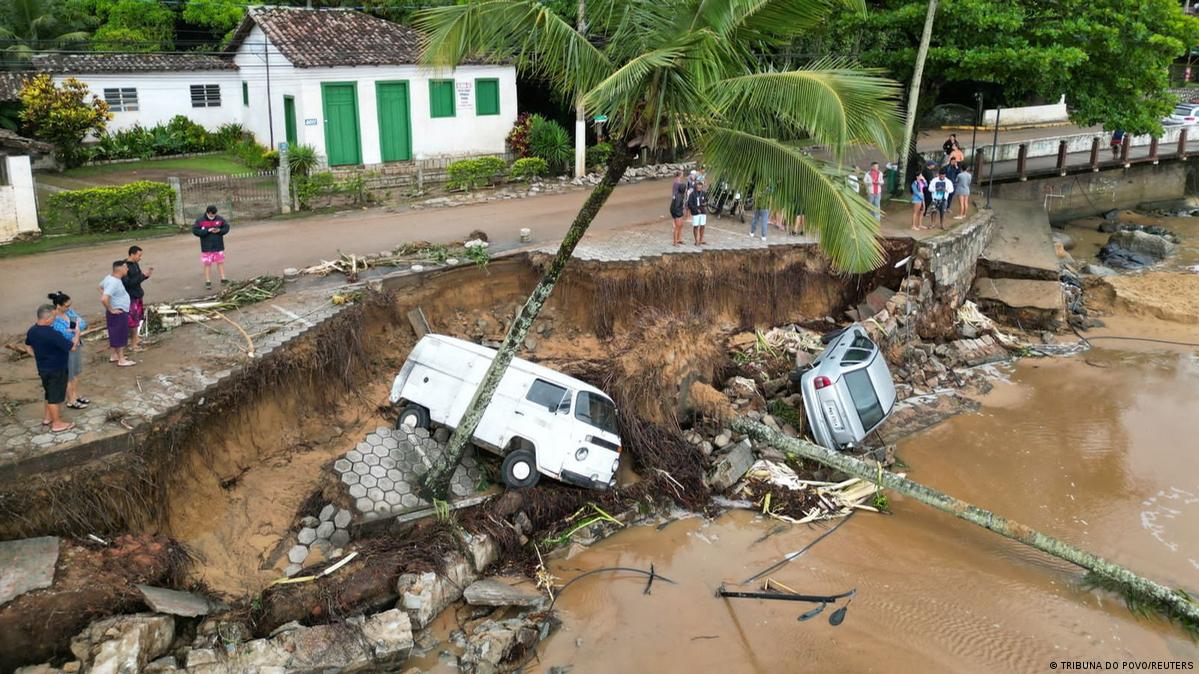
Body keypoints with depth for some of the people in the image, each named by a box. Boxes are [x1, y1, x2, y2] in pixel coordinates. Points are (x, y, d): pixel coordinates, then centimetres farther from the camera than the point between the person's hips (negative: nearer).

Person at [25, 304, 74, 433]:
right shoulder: (52, 334, -30)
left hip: (43, 368, 8)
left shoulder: (32, 331, -3)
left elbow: (28, 345, 16)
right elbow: (72, 347, -25)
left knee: (49, 392, 25)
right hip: (56, 370, -8)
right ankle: (57, 423, 15)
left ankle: (47, 417, 39)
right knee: (55, 396, 4)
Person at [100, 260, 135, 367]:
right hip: (118, 313, -10)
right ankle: (121, 360, 7)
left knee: (115, 335, 20)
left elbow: (101, 287, 24)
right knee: (120, 335, -1)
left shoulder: (110, 278, 4)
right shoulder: (114, 283, -27)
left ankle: (114, 356, 32)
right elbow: (104, 299, -36)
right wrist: (111, 309, -21)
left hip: (119, 312, 10)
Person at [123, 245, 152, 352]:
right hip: (131, 297, -8)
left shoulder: (135, 264, 7)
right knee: (133, 321, -2)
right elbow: (128, 282, -24)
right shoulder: (125, 266, -19)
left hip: (137, 296, 8)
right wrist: (143, 275, -24)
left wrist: (146, 275, -4)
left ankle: (135, 339, 30)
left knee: (138, 319, 17)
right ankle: (133, 344, 8)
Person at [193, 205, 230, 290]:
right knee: (207, 264, 2)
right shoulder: (200, 220, -7)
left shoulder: (220, 219, 0)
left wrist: (219, 230, -16)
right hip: (206, 247, -2)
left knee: (220, 262, 9)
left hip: (219, 246, 2)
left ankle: (223, 279, 19)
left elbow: (226, 227, 5)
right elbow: (195, 231, -12)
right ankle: (208, 281, 9)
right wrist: (207, 231, -21)